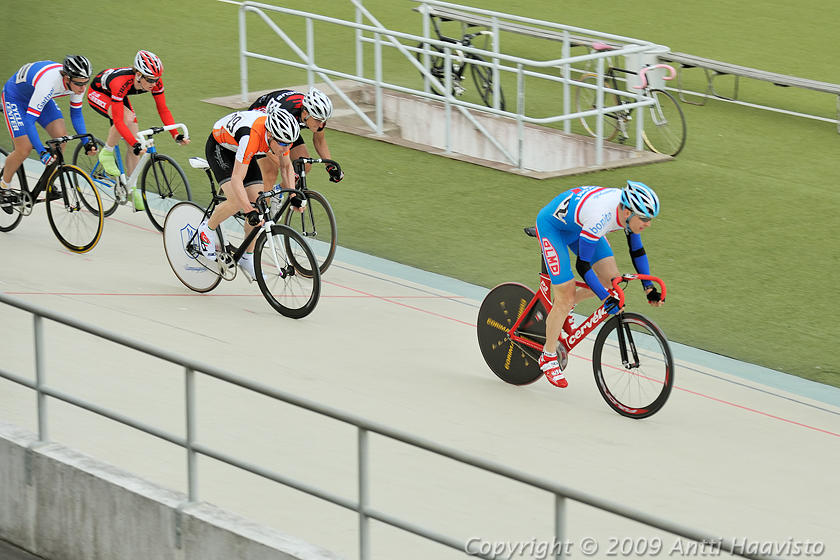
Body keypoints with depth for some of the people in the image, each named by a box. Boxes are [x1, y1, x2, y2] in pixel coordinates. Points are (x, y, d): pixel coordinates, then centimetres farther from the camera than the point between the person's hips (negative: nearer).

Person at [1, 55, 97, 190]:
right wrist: (42, 152, -47)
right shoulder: (48, 83, -43)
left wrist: (87, 142, -16)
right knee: (24, 149, -13)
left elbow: (76, 114, -5)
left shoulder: (78, 83, -23)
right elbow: (29, 121, -41)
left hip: (41, 98, 6)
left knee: (61, 136, -15)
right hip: (15, 97, -6)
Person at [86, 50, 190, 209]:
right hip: (98, 93, -6)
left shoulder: (155, 81, -27)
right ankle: (107, 153, -12)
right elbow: (118, 121, -43)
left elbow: (163, 110, -16)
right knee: (127, 118, -35)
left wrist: (176, 135, -27)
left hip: (118, 96, 6)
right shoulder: (121, 83, -43)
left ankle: (131, 188, 10)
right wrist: (135, 144, -51)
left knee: (135, 142, -4)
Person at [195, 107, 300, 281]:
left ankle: (247, 258, 8)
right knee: (237, 201, -26)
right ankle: (207, 229, 3)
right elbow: (237, 180, -44)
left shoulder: (282, 136, -22)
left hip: (239, 150, 6)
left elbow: (286, 166, -1)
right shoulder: (251, 137, -43)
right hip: (219, 148, -6)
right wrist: (250, 212, -52)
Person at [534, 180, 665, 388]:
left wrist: (649, 288, -5)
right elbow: (582, 265, -32)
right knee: (566, 297, -9)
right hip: (552, 225, -8)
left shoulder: (630, 209, -18)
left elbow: (637, 250, 0)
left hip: (577, 224, 8)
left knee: (612, 280, -4)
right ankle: (548, 357, 8)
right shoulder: (600, 217, -40)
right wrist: (606, 299, -34)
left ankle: (564, 310, 18)